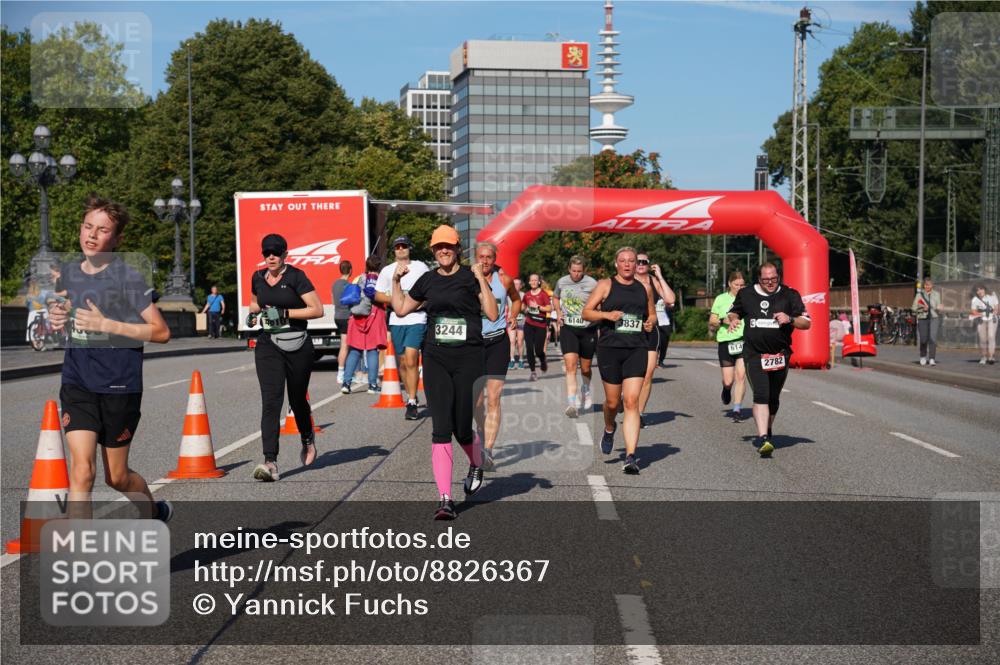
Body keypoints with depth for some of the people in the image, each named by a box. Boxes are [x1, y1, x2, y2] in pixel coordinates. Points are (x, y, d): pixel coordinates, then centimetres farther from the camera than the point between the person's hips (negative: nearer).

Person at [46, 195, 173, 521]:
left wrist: (106, 325, -20)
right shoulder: (68, 273, 5)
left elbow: (161, 332, -14)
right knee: (82, 470, -12)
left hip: (120, 387, -3)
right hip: (77, 384, 3)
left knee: (117, 477, 12)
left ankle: (154, 512, 43)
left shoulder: (129, 278, -11)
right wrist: (57, 318, -1)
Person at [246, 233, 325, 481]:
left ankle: (308, 440, 45)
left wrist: (284, 313, -17)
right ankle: (270, 463, -22)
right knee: (270, 401, -13)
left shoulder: (296, 277, -7)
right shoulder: (258, 277, 9)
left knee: (297, 400, 13)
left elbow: (317, 309, -11)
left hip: (297, 345, -3)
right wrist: (253, 313, 6)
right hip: (268, 345, 3)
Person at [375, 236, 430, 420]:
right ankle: (411, 396, 26)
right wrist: (395, 299, -7)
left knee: (411, 360, -16)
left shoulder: (420, 267, 8)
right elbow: (378, 296, 10)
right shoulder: (387, 270, 11)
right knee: (402, 363, 9)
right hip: (396, 320, 3)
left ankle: (411, 404, -14)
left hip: (417, 319, -3)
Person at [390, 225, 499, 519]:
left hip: (468, 358, -3)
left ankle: (476, 465, 38)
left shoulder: (470, 276, -1)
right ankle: (445, 499, -8)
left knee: (462, 429, 3)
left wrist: (481, 280, -15)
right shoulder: (428, 280, 12)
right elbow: (401, 309, 23)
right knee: (441, 428, -6)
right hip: (435, 359, 3)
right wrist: (396, 279, 14)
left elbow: (493, 315, -9)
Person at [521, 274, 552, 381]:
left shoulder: (543, 294, -5)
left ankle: (543, 361, 31)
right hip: (529, 325, 3)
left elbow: (549, 308, -11)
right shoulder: (527, 295, 8)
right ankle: (533, 372, 4)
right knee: (529, 348, -5)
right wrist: (526, 310, 10)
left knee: (538, 350, -4)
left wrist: (538, 307, -17)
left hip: (541, 325, -3)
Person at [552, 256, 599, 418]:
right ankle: (572, 404, -21)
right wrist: (558, 312, 5)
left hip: (588, 329, -1)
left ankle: (585, 392, 46)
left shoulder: (592, 284, -9)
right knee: (570, 365, -15)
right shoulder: (561, 282, 4)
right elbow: (555, 298, 22)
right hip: (568, 328, 1)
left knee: (585, 368, 13)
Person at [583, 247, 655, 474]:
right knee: (612, 402, 8)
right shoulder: (605, 285, 3)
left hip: (636, 350, 1)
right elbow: (586, 312, 1)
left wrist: (650, 322, 2)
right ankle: (609, 429, 44)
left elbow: (652, 314, 25)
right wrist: (607, 314, -16)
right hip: (609, 348, -1)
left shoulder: (644, 288, 13)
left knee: (632, 402, -10)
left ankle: (631, 457, -13)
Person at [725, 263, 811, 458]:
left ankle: (765, 433, 35)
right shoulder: (746, 294, 6)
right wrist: (733, 320, 0)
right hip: (754, 353, -1)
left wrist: (790, 319, -16)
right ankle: (763, 438, -25)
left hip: (780, 354, 1)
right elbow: (734, 312, 23)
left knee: (773, 398, 13)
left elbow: (806, 323, 3)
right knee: (761, 395, -17)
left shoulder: (789, 295, 2)